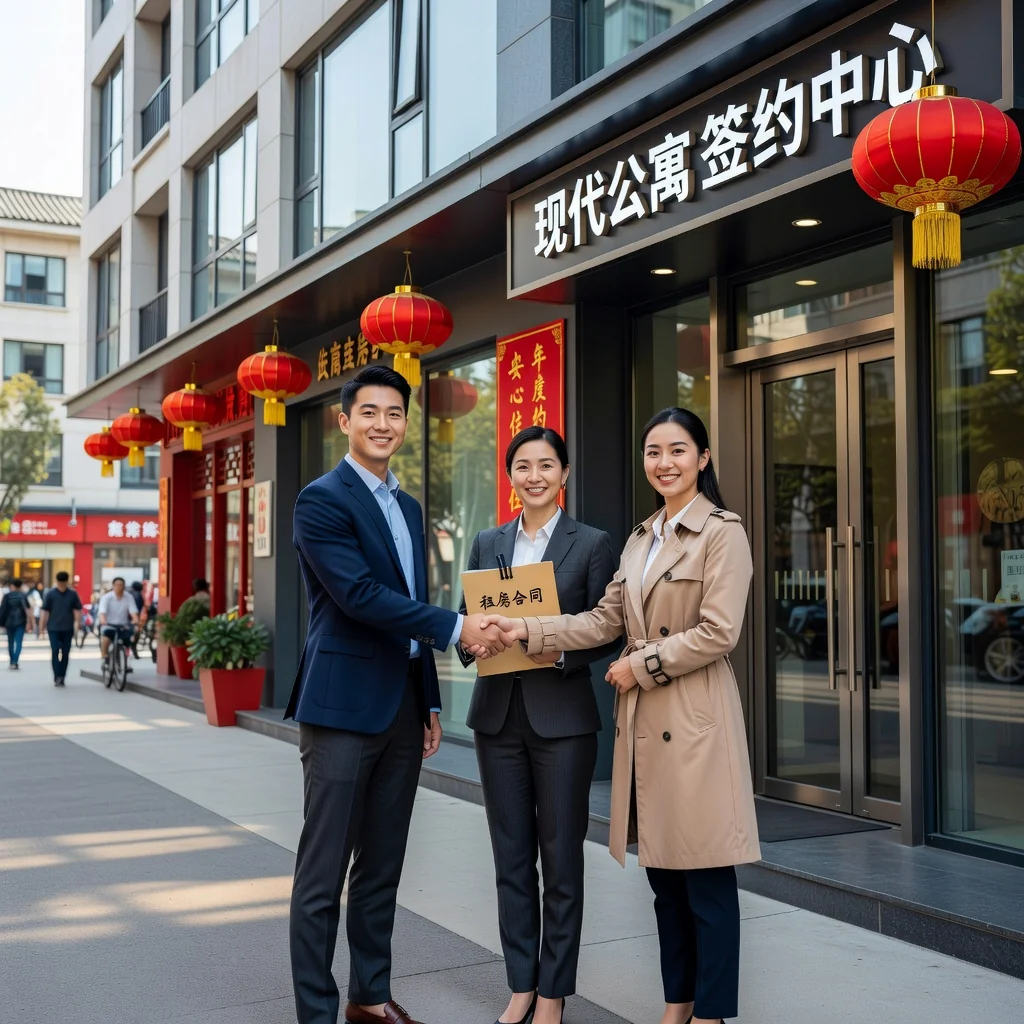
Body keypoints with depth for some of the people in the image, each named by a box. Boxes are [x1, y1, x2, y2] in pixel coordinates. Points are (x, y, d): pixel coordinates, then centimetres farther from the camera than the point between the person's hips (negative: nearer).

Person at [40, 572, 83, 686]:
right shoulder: (50, 594, -2)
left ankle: (61, 677, 15)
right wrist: (43, 627, 1)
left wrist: (77, 626, -2)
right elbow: (45, 611, 1)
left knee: (65, 653, 6)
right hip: (53, 628, -2)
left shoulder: (72, 594, 2)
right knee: (55, 651, -9)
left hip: (67, 629, 2)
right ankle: (57, 677, -10)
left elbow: (77, 611, 6)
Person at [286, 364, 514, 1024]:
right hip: (345, 703, -8)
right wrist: (457, 628, -21)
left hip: (403, 705, 8)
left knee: (383, 865, 15)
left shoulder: (409, 508, 17)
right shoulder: (322, 499, -8)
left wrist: (431, 703, 18)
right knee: (324, 872, 0)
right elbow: (360, 595, -19)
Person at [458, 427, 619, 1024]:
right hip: (498, 714, 4)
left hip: (562, 717, -3)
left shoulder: (592, 544, 0)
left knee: (562, 860, 4)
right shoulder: (487, 544, 11)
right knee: (511, 858, 10)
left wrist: (562, 653, -20)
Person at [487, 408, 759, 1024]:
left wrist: (642, 665, -10)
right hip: (643, 719, 7)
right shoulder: (640, 539, 16)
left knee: (706, 878, 0)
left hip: (694, 719, -7)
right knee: (662, 872, 13)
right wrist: (527, 631, 0)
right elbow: (605, 621, 10)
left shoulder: (723, 532, -6)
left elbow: (718, 632, -14)